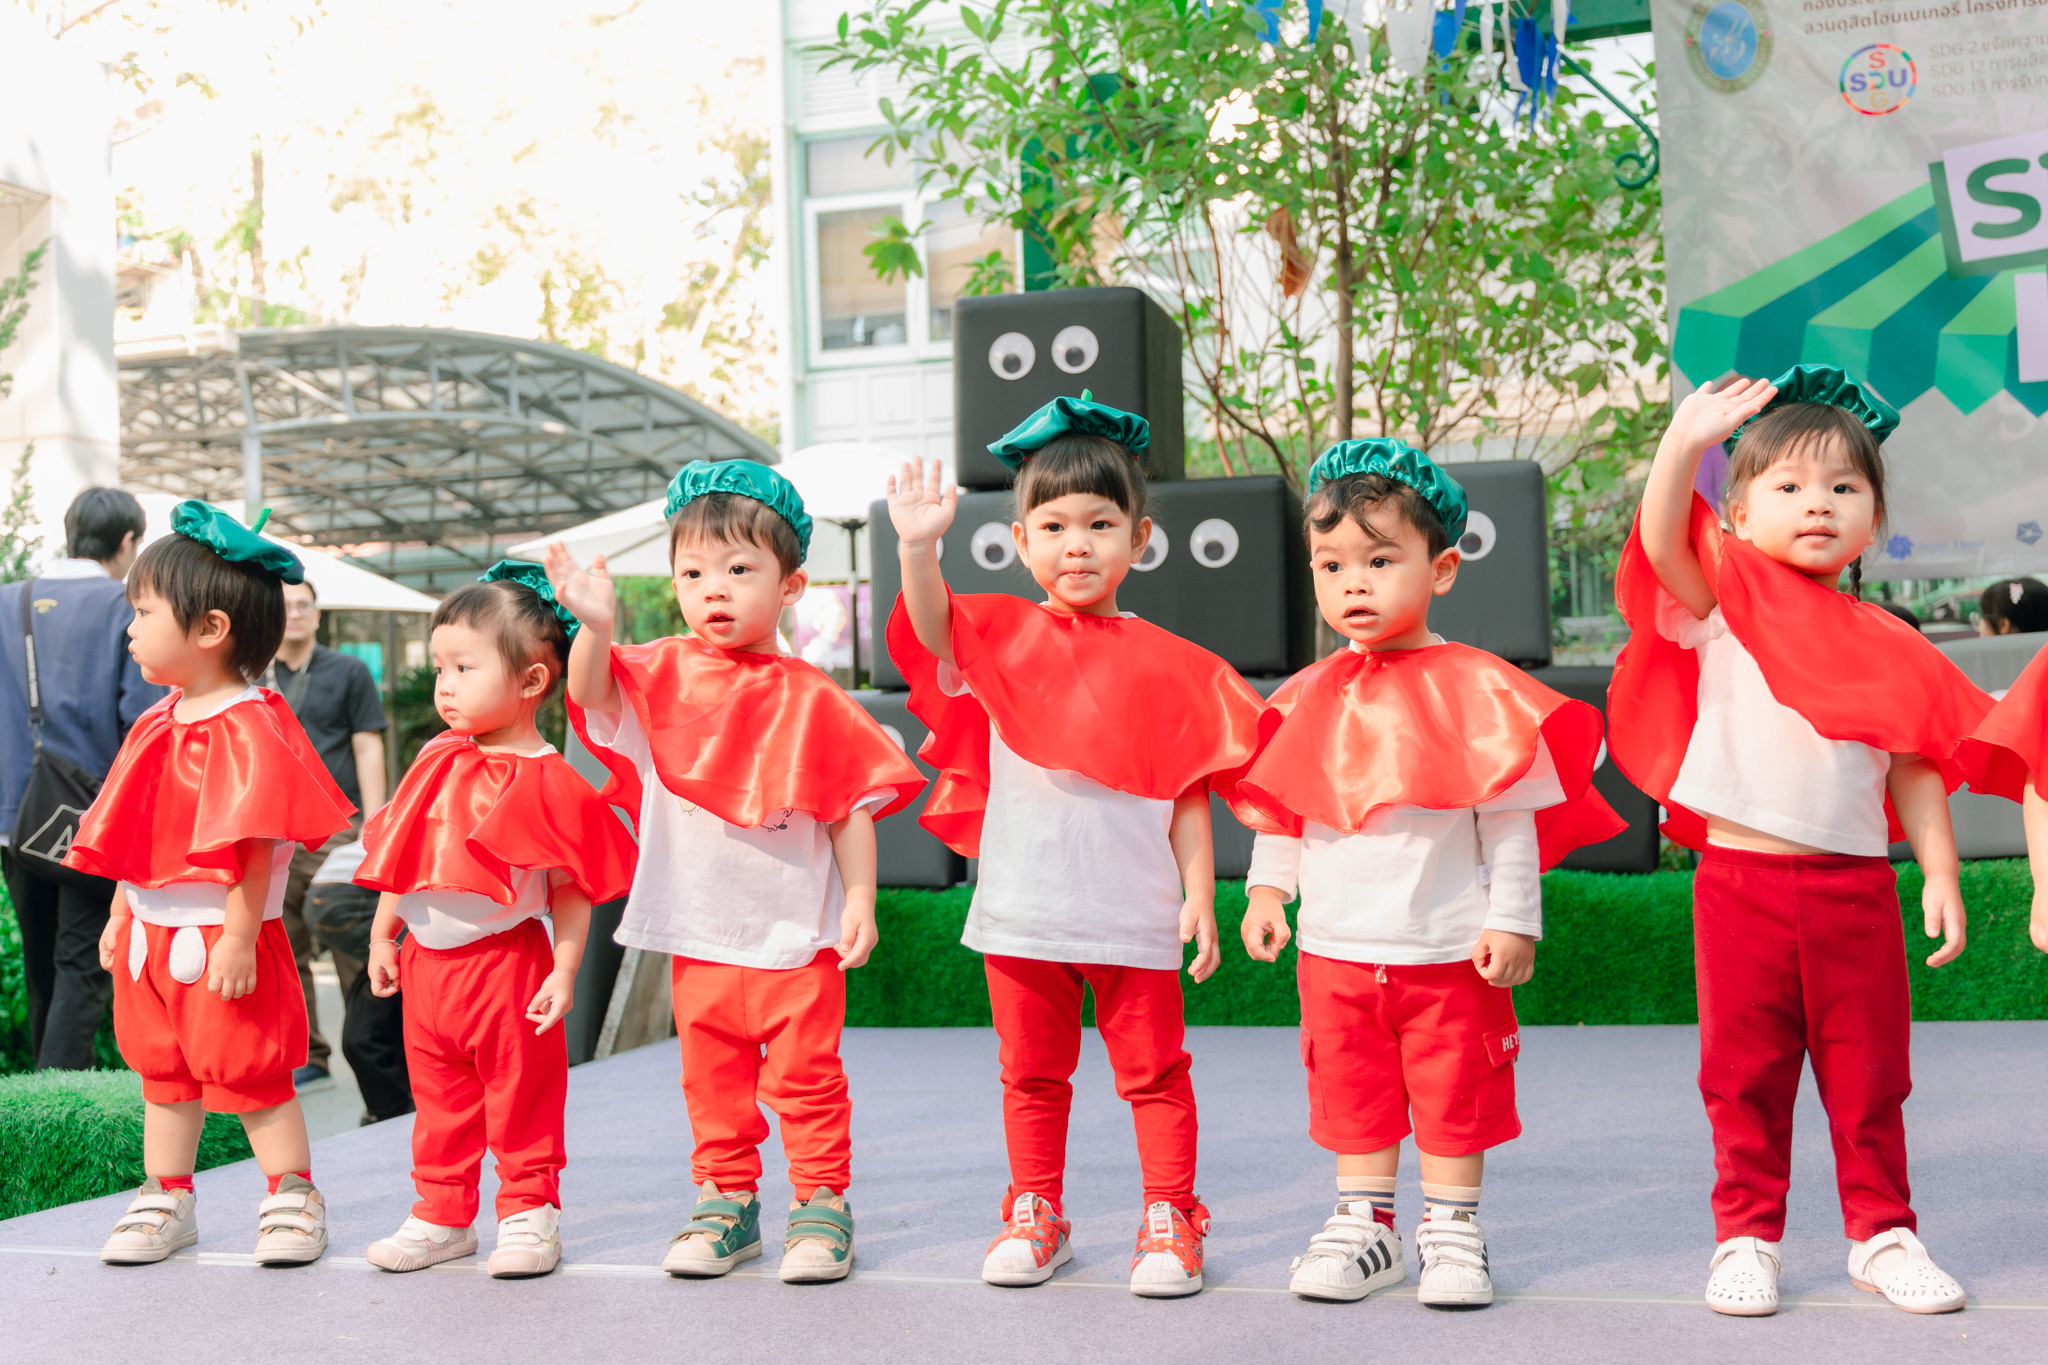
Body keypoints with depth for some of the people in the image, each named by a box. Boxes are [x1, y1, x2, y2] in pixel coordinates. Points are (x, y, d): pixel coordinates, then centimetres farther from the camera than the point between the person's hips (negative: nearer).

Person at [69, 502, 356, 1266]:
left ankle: (293, 1198, 11)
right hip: (153, 937, 8)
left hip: (222, 941, -8)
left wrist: (239, 937, -24)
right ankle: (166, 1200, 26)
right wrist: (121, 915, 17)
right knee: (164, 1073, 15)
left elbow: (255, 845, -22)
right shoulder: (159, 724, 10)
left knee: (250, 1074, -1)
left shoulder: (247, 729, -18)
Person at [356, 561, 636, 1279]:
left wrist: (563, 970, -16)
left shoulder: (546, 781, -12)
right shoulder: (439, 763, 7)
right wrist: (383, 935, 14)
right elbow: (401, 856, 16)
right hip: (427, 962, 6)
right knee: (438, 1098, 15)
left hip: (506, 961, -6)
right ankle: (443, 1217, 27)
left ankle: (529, 1214, 17)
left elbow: (572, 888, -11)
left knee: (520, 1096, 5)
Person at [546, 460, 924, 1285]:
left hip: (797, 932, -2)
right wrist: (596, 627, -37)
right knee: (712, 1079, 13)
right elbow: (594, 692, -18)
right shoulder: (664, 675, 1)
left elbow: (853, 808, -1)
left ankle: (822, 1203, 15)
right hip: (699, 930, 3)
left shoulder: (811, 700, -4)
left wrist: (859, 900, -7)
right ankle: (726, 1202, 26)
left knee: (805, 1075, 4)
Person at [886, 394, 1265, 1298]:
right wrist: (919, 548, -34)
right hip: (1021, 905, 2)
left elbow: (1188, 791, 2)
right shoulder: (1000, 638, 3)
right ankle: (1035, 1213, 29)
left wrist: (1200, 894, -2)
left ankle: (1170, 1218, 18)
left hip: (1132, 908, -2)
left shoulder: (1164, 663, 1)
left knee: (1153, 1070, 6)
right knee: (1032, 1073, 15)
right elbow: (933, 625, -18)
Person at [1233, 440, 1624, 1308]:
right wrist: (1266, 887, 7)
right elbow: (1280, 805, 14)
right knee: (1351, 1088, 11)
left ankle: (1451, 1231, 20)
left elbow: (1511, 814, -6)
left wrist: (1513, 919, -9)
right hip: (1336, 944, 4)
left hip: (1448, 946, -3)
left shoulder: (1474, 689, -8)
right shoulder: (1311, 697, 4)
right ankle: (1364, 1222, 25)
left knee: (1454, 1089, 7)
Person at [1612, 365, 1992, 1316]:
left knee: (1868, 1073, 10)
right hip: (1740, 878, -2)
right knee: (1745, 1073, 6)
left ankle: (1881, 1233, 24)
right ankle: (1746, 1238, 18)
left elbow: (1914, 767, 9)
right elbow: (1663, 539, -19)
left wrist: (1941, 876, 2)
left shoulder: (1886, 646, 8)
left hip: (1854, 883, 2)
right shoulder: (1725, 606, 0)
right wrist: (1684, 443, -32)